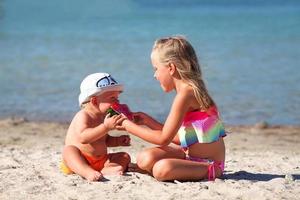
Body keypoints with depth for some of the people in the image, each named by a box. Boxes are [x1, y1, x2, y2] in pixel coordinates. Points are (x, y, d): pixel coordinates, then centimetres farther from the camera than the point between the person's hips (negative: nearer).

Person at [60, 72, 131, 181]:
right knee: (68, 150, -35)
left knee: (125, 157, -1)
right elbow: (83, 138, -32)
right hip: (79, 161, -8)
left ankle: (107, 170, -33)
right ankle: (88, 172, -61)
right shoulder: (83, 115, -14)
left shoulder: (103, 116, 13)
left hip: (100, 161, 8)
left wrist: (118, 141, 8)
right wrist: (106, 127, -36)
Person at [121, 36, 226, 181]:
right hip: (190, 154, 8)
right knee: (145, 159, -10)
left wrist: (130, 126, -5)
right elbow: (178, 137, 14)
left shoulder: (185, 93, -18)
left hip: (209, 163, -8)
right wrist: (147, 120, 16)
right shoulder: (189, 90, 11)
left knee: (162, 169, -31)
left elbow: (164, 139, -16)